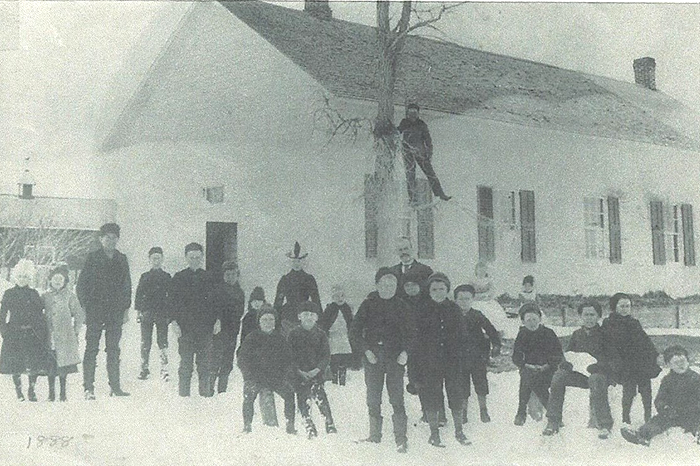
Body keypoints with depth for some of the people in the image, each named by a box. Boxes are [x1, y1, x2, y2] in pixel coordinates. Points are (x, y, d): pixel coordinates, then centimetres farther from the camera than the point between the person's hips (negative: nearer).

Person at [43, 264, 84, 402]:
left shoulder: (69, 296, 1)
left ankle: (63, 393, 8)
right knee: (50, 365, 1)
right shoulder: (45, 296, 7)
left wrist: (74, 332, 2)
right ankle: (51, 393, 11)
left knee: (63, 364, -2)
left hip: (65, 337, -2)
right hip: (49, 337, 2)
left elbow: (79, 315, 4)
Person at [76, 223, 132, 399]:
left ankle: (115, 386, 11)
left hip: (115, 311, 3)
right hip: (95, 310, -3)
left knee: (113, 350, 6)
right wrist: (84, 306, -5)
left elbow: (127, 285, 16)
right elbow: (82, 284, 1)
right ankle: (88, 388, 1)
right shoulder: (93, 258, 0)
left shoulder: (122, 260, 11)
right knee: (91, 349, -2)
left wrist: (126, 308, 10)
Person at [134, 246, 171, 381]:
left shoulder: (167, 277, 8)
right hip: (147, 313, 1)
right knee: (145, 343, 3)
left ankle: (164, 369, -5)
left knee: (163, 341, -5)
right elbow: (138, 294, 10)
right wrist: (138, 311, 2)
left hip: (162, 313, -1)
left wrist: (170, 314, 1)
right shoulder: (144, 277, 10)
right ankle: (144, 369, 10)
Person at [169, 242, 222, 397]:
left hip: (206, 326, 1)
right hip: (185, 326, -1)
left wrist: (218, 320, 0)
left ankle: (205, 392, 8)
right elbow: (173, 301, 4)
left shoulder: (208, 277, 11)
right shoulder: (178, 278, 7)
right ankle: (183, 393, 4)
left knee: (205, 362, 2)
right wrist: (176, 321, -7)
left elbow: (216, 300, 11)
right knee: (186, 362, -2)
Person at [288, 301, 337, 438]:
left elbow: (326, 356, 4)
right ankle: (310, 429, 8)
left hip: (316, 372, -1)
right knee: (303, 401, -3)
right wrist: (299, 371, -10)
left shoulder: (321, 334, 9)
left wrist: (317, 370, -11)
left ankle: (330, 426, -16)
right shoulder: (294, 334, 6)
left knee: (320, 395, -19)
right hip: (299, 373, 1)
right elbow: (290, 355, 2)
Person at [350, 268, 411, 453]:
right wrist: (366, 350, -8)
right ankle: (375, 435, 20)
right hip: (373, 357, 1)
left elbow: (408, 332, 10)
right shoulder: (368, 304, 2)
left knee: (397, 399, -7)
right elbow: (354, 332, 2)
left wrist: (405, 351, -5)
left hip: (395, 357, 0)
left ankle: (401, 439, -4)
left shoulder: (400, 305, 6)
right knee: (373, 399, 6)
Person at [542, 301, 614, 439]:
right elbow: (567, 356, 14)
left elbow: (609, 360, -9)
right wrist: (572, 363, -12)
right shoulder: (577, 334, 14)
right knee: (559, 375, -23)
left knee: (596, 380, -38)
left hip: (599, 372, -4)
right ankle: (553, 422, -18)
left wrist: (590, 368, -25)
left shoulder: (603, 334, 0)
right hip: (579, 374, 4)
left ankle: (605, 425, -27)